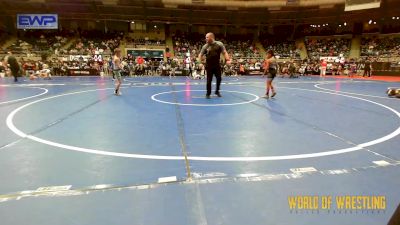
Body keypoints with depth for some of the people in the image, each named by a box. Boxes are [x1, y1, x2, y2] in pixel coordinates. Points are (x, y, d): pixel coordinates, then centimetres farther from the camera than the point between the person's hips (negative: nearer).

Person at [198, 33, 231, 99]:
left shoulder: (219, 44, -4)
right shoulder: (205, 46, -1)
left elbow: (224, 52, -3)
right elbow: (201, 54, 7)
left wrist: (228, 60, -15)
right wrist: (200, 58, -11)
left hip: (217, 65, 1)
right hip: (209, 65, 0)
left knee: (219, 78, 6)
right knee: (209, 80, 0)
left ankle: (217, 91, 27)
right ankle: (208, 93, 12)